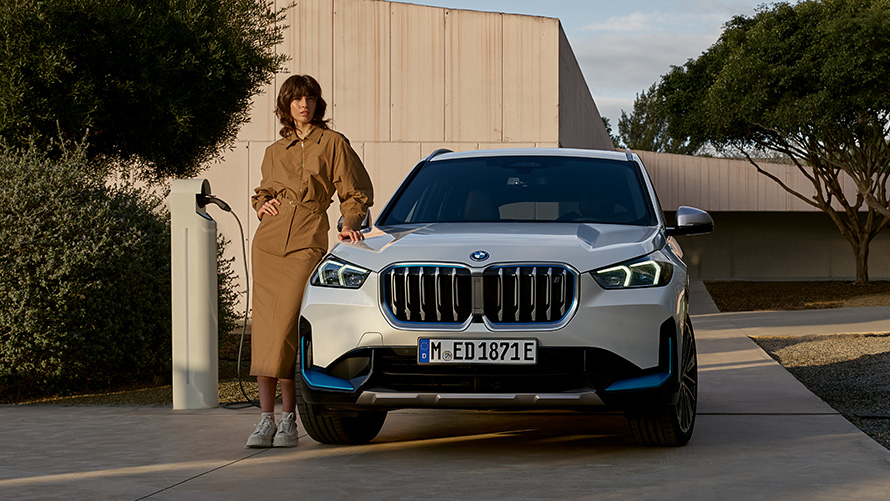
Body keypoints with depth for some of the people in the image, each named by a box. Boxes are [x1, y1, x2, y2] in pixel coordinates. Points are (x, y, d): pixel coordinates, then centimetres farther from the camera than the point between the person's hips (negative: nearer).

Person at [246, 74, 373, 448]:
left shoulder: (333, 143, 6)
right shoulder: (275, 152, 18)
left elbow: (355, 193, 9)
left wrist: (350, 224, -7)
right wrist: (262, 205, 9)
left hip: (307, 244, -4)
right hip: (269, 242, 4)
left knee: (286, 329, -14)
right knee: (264, 330, -3)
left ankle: (288, 420, -7)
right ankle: (266, 419, -1)